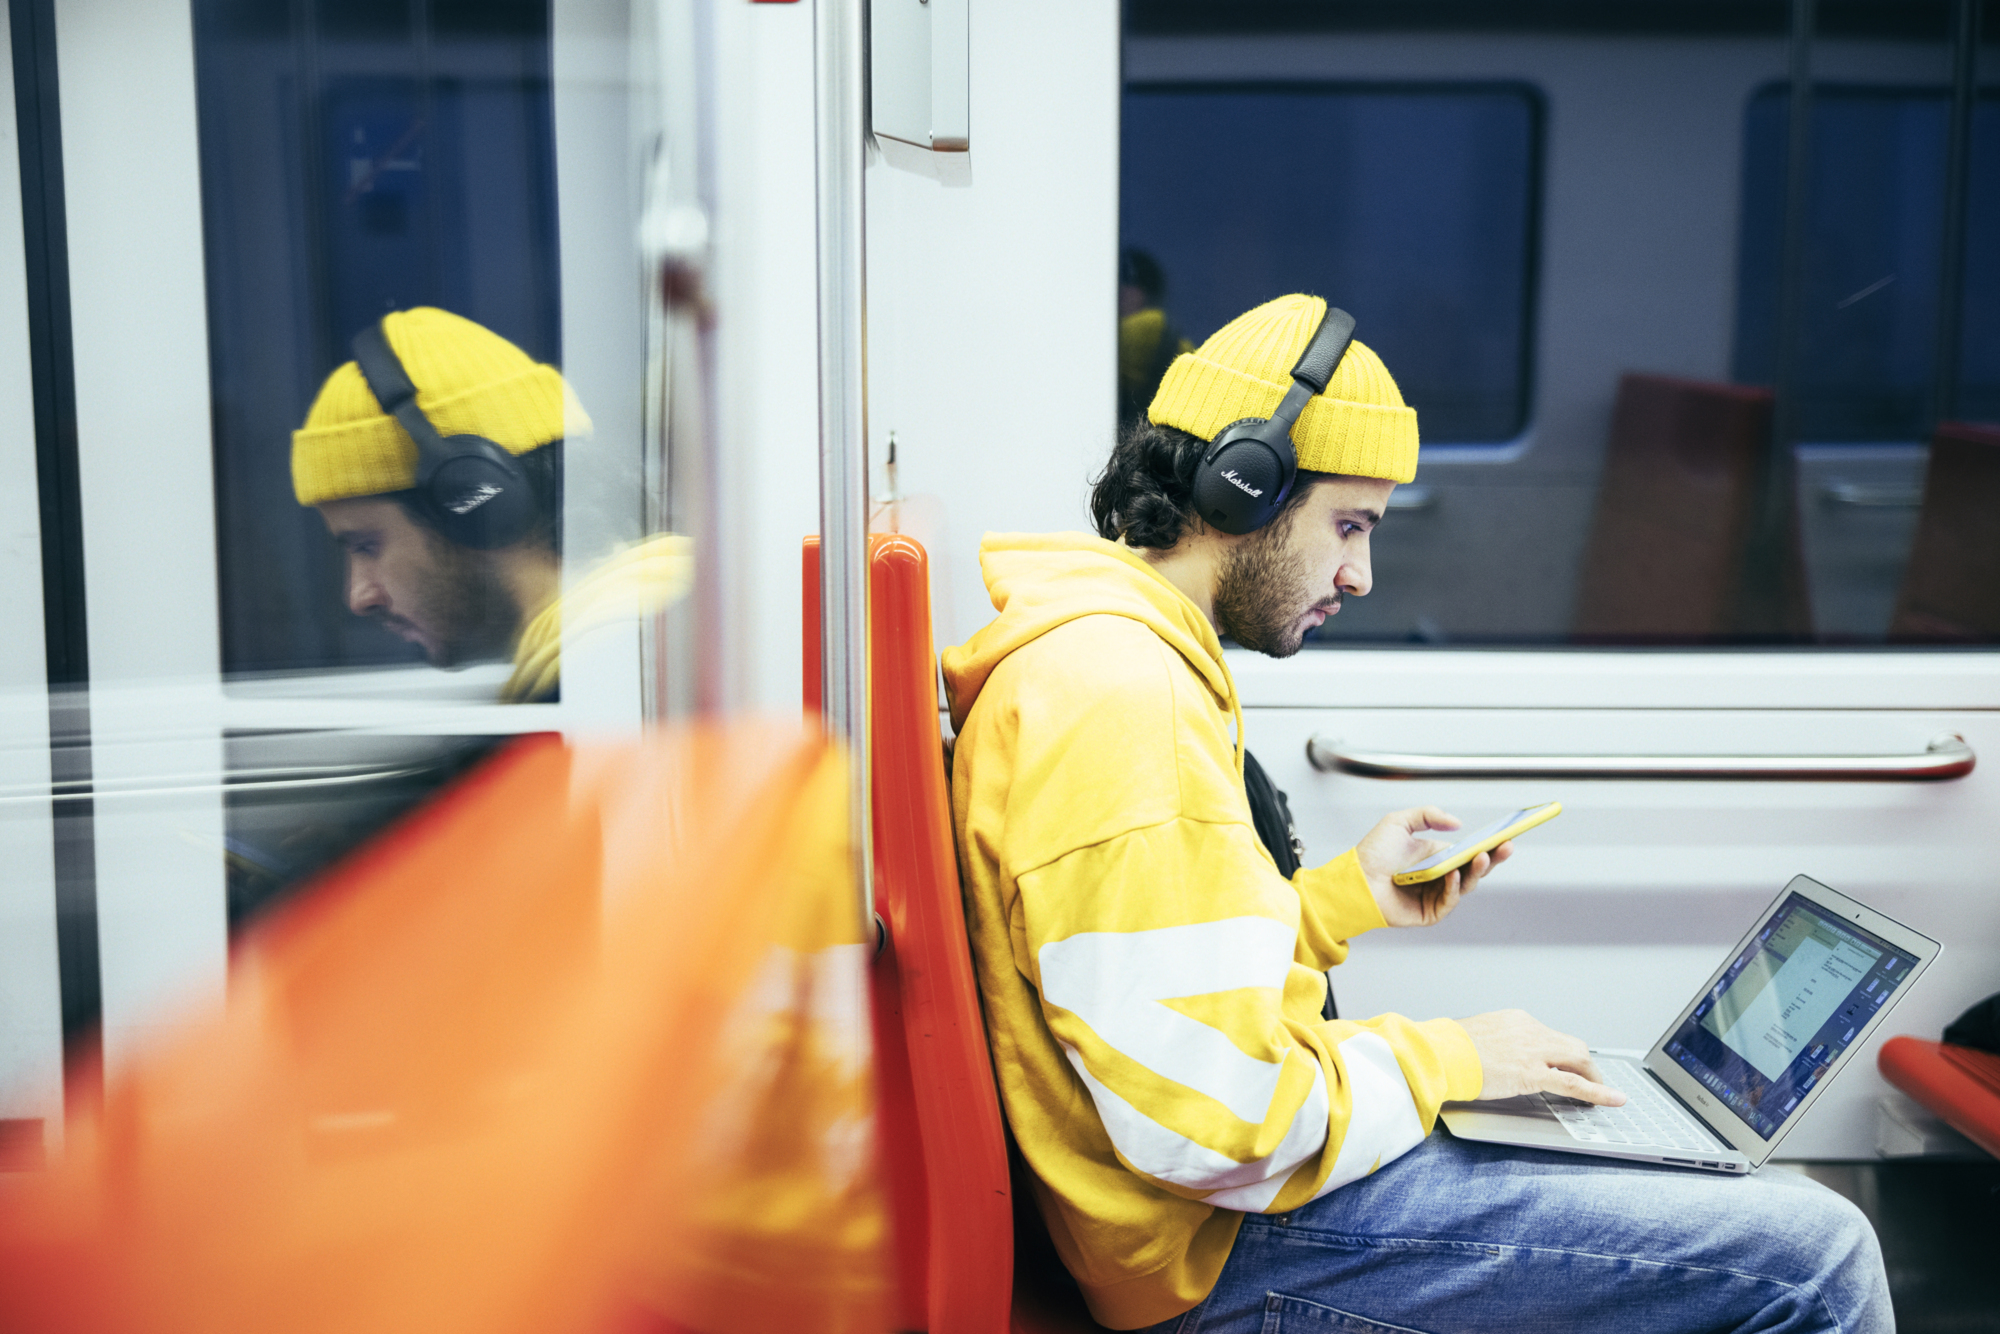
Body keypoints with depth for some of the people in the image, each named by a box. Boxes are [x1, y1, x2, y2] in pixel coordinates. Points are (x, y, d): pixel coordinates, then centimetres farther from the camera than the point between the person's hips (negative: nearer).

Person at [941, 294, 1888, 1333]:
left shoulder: (1115, 649, 12)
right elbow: (1219, 1128, -27)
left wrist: (1349, 897, 12)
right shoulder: (1124, 699, -23)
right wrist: (1442, 1061, -12)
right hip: (1228, 1245, -11)